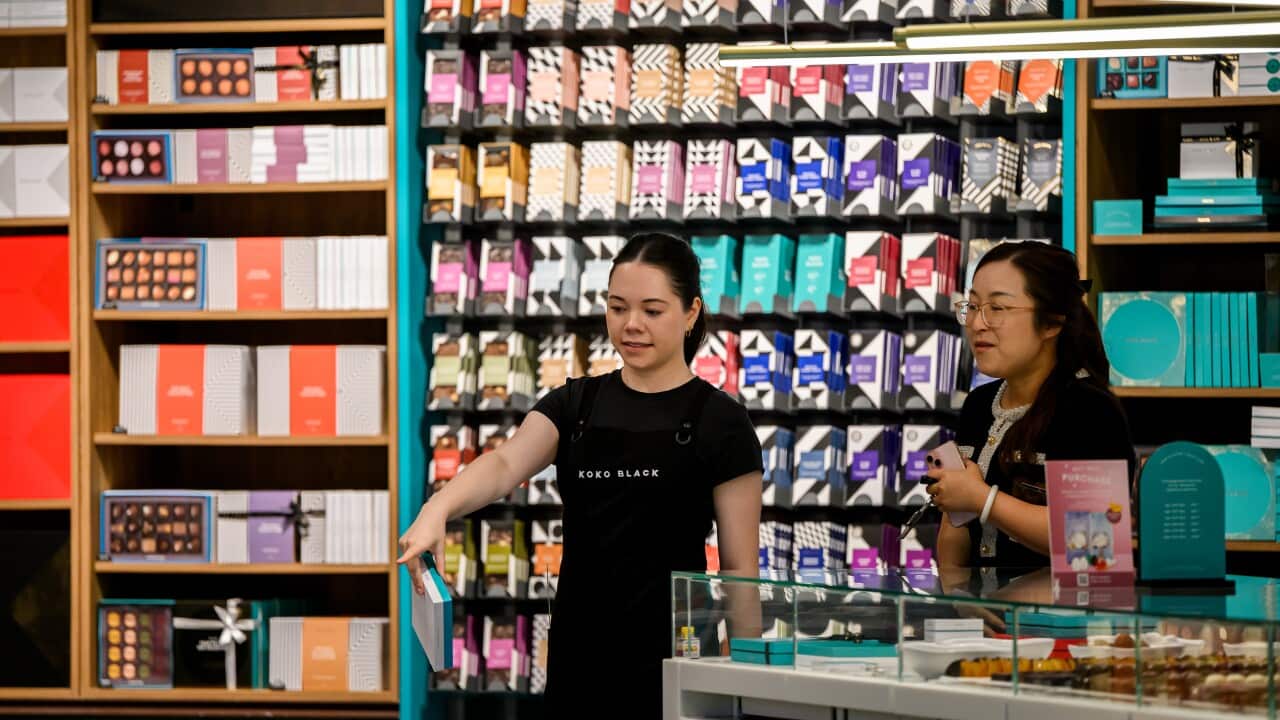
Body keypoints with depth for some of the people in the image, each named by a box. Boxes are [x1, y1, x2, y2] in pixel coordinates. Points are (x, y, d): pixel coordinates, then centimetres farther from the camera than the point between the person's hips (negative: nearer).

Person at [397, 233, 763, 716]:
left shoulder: (719, 423, -2)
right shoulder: (575, 404, 9)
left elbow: (740, 569, -3)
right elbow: (504, 465, -11)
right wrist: (436, 512, -32)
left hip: (670, 660, -4)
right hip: (579, 656, 4)